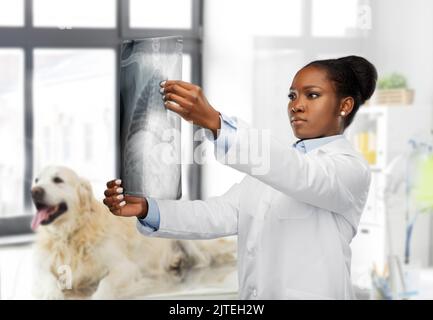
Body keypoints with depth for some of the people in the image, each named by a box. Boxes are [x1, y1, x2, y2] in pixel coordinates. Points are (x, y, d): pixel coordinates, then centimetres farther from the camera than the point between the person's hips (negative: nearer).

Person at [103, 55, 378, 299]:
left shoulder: (352, 168, -9)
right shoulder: (276, 166, 13)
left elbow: (300, 175, -29)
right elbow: (220, 215, 1)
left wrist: (214, 122, -40)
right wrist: (146, 209, -15)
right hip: (256, 293, 6)